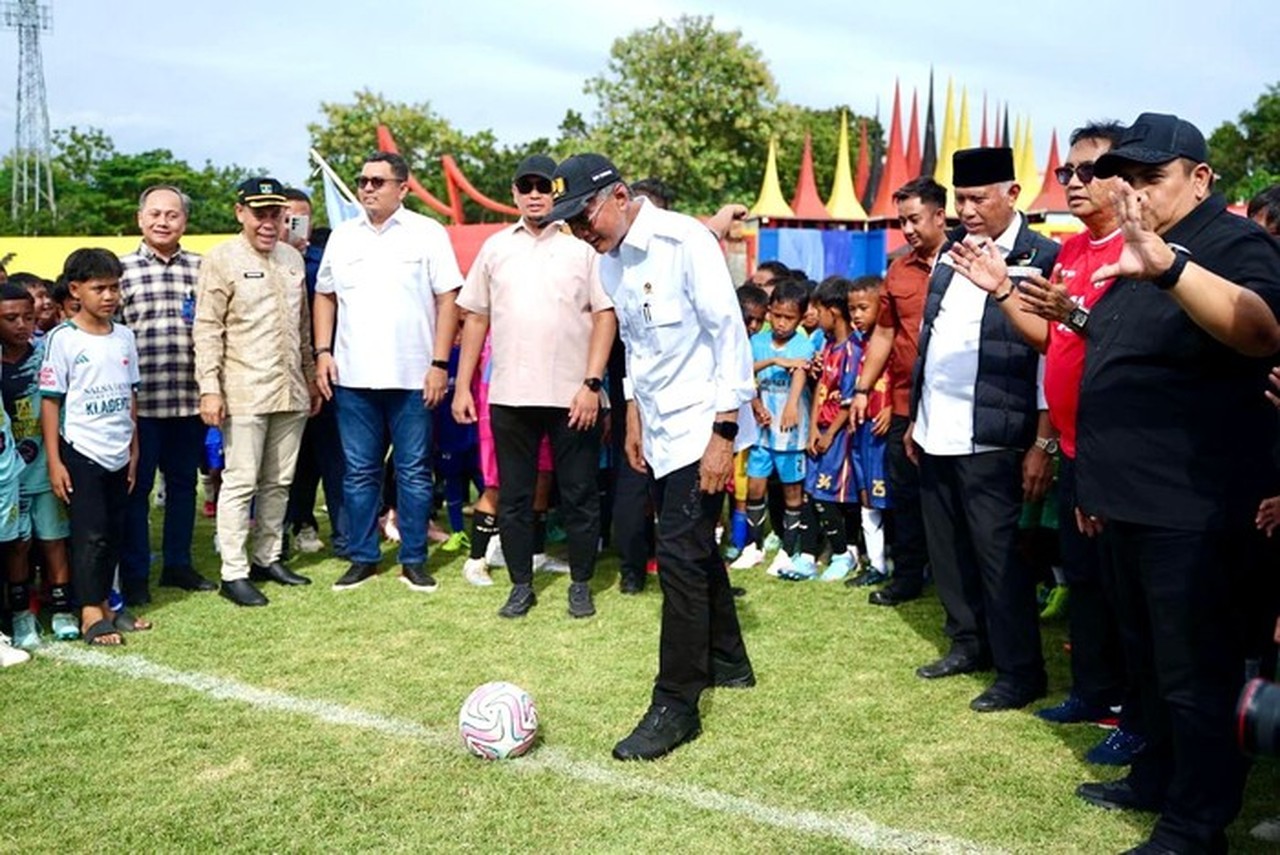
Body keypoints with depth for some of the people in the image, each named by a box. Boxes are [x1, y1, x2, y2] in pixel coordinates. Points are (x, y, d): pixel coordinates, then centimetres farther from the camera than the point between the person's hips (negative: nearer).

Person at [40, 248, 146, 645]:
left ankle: (104, 606, 21)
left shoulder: (124, 336, 8)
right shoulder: (63, 338, -7)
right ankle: (90, 615, 6)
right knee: (90, 534, -3)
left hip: (118, 454, 5)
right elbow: (50, 401, -8)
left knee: (114, 534, 10)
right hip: (80, 452, -5)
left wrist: (134, 452, 12)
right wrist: (54, 462, -11)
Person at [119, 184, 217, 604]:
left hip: (190, 398, 3)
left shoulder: (200, 268, 8)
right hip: (141, 399, -3)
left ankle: (178, 564, 27)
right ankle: (134, 575, 16)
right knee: (136, 487, 5)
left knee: (184, 483, 13)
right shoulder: (122, 269, 0)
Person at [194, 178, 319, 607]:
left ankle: (268, 558, 23)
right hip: (244, 392, -6)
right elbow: (207, 329, -8)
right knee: (240, 482, -3)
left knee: (279, 481, 12)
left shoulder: (292, 258, 14)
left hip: (290, 391, 6)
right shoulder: (221, 259, -4)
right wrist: (209, 388, -14)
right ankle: (233, 572, 4)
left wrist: (311, 377, 17)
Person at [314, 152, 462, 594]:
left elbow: (447, 300, -3)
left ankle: (414, 560, 14)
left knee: (414, 471, 4)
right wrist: (323, 351, 4)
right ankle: (362, 557, 20)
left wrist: (440, 363, -9)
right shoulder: (342, 236, 11)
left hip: (413, 376, -3)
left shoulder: (428, 233, 0)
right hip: (353, 376, 3)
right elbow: (325, 295, 16)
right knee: (359, 472, 9)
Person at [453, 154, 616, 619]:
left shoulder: (582, 245, 1)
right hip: (509, 393, 3)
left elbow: (605, 316, -4)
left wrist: (592, 383, -13)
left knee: (579, 495, 6)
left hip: (572, 394, -3)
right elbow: (476, 317, 12)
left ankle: (581, 584, 21)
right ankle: (521, 585, 23)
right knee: (513, 496, 10)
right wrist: (462, 385, 8)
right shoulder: (496, 247, 11)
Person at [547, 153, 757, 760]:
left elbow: (729, 332, -18)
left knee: (679, 555, -8)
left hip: (702, 426, -8)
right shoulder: (610, 263, 7)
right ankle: (727, 661, 35)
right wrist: (635, 416, 18)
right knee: (694, 547, 17)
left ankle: (676, 705, 2)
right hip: (660, 430, 8)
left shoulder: (683, 240, -17)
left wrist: (723, 433, -21)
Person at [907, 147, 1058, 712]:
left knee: (999, 556, 0)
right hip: (936, 436, 7)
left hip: (991, 442, -7)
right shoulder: (950, 256, 13)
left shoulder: (1042, 259, -9)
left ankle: (1020, 672, 15)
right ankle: (969, 643, 33)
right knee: (947, 549, 16)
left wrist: (1042, 443, -15)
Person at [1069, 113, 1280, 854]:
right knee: (1150, 659, 21)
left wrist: (1168, 269, -52)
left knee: (1195, 674, 1)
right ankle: (1157, 779, 37)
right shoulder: (1140, 256, 16)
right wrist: (1099, 482, 22)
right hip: (1137, 501, 9)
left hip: (1194, 510, -9)